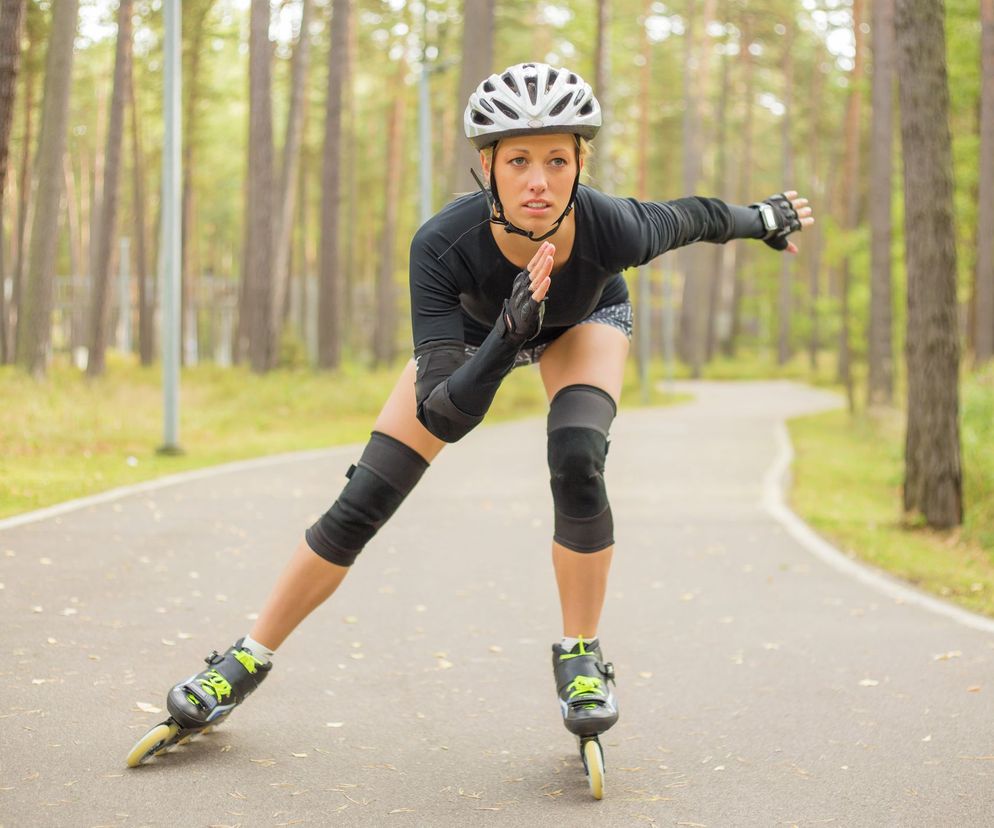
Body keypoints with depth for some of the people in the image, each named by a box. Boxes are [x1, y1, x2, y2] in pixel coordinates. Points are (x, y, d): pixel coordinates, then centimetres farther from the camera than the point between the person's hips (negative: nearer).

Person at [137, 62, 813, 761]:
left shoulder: (615, 229, -40)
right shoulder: (442, 245, -42)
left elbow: (691, 217, -15)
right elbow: (442, 417, -43)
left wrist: (763, 218, 3)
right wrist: (508, 336, -59)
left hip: (586, 319, 0)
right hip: (479, 326, 0)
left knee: (577, 465, -28)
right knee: (360, 506, -4)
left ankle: (581, 656, -6)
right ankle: (250, 659, 13)